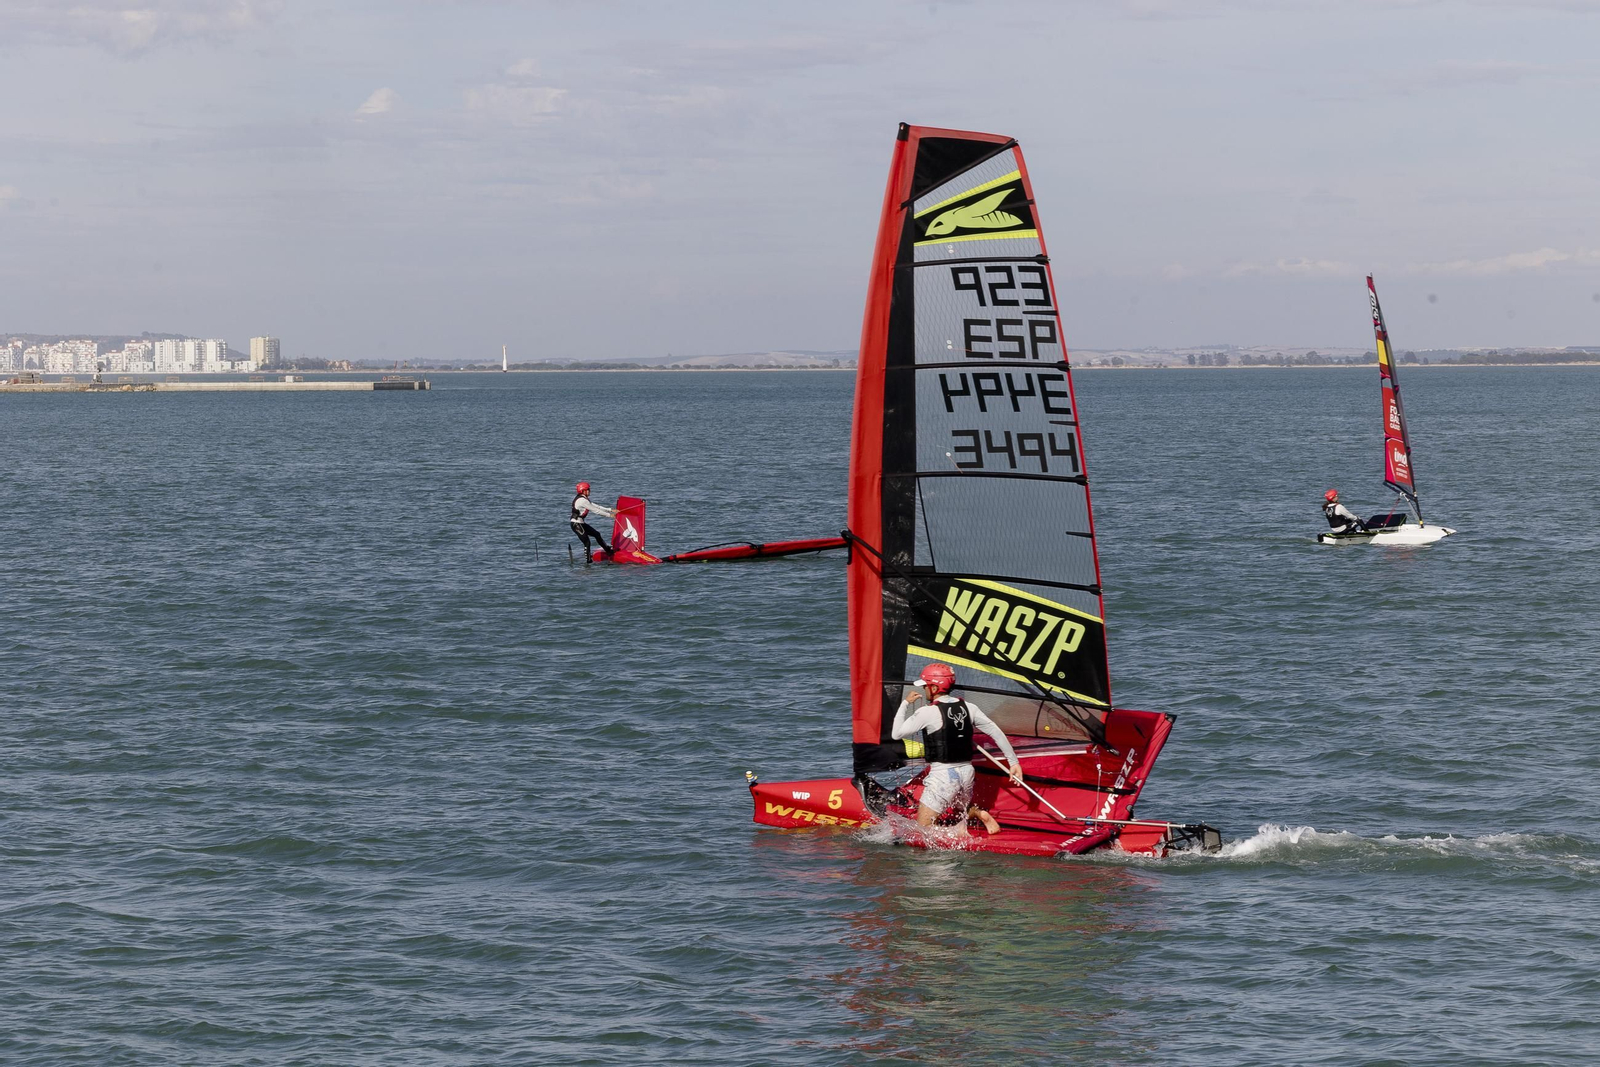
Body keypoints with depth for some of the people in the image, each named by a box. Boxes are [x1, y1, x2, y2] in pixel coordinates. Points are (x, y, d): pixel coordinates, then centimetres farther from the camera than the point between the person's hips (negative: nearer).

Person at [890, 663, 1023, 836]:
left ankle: (958, 831, -19)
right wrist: (1013, 762, 12)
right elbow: (996, 733, 6)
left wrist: (905, 703, 6)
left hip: (942, 775, -6)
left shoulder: (927, 712, -13)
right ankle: (978, 814, 2)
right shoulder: (968, 707, 4)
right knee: (965, 809, 33)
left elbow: (896, 734, -5)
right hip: (966, 773, 6)